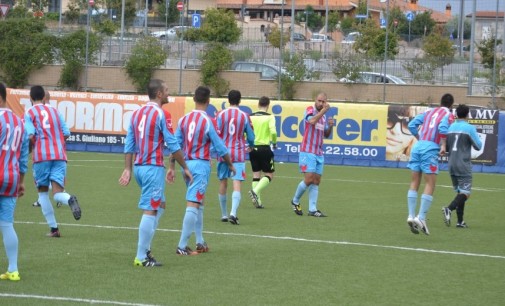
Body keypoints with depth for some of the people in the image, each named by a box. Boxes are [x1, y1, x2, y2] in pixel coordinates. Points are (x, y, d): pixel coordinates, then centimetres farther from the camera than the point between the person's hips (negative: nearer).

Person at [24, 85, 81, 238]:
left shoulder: (29, 113, 4)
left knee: (43, 192, 13)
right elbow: (66, 134, 12)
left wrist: (31, 147, 10)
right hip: (60, 155, 3)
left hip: (41, 156, -3)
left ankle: (54, 228, 7)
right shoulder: (55, 111, 17)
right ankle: (70, 199, -40)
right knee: (57, 193, -4)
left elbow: (30, 136, -10)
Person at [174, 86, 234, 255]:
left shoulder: (183, 119, 2)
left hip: (187, 164, 6)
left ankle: (200, 242, 24)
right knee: (193, 205, -6)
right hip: (201, 165, -6)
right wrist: (230, 165, 9)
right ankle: (182, 246, -10)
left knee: (198, 203, 19)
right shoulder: (207, 121, -12)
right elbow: (219, 147, -5)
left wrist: (172, 167, 10)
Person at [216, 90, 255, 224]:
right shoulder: (244, 116, 0)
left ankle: (224, 214, 22)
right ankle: (233, 213, -24)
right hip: (238, 154, -1)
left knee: (223, 183, 13)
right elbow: (251, 137, 6)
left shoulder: (220, 115, -1)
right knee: (237, 184, -7)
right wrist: (250, 147, 27)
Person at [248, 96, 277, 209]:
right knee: (269, 175, 6)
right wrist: (274, 142, 0)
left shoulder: (250, 117, 3)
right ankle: (255, 191, -17)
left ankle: (257, 201, 9)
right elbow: (273, 131, -19)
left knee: (256, 174, 12)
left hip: (253, 148, 4)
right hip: (265, 148, -4)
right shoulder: (269, 117, -7)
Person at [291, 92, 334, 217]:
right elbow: (312, 120, -28)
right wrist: (324, 110, -22)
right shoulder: (310, 110, -6)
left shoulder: (323, 115, 15)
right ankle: (295, 201, 11)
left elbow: (326, 134, 22)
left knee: (316, 181, 4)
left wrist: (330, 126, 3)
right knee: (309, 179, -11)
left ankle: (312, 209, 5)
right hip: (308, 152, -7)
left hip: (319, 153, 7)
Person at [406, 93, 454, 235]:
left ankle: (411, 216, 0)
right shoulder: (448, 115, 3)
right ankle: (421, 218, -14)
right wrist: (443, 145, -11)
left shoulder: (429, 112, 19)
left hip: (418, 145, 5)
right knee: (430, 185, -4)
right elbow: (443, 127, -17)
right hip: (431, 149, -5)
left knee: (414, 183, 8)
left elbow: (412, 125, 13)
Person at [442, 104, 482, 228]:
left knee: (460, 192, 14)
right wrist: (477, 138, 14)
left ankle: (460, 221, 9)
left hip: (452, 164, 6)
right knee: (465, 193, -6)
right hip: (464, 165, -6)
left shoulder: (450, 127, 6)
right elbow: (478, 146, -3)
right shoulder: (470, 128, -9)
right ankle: (449, 209, -30)